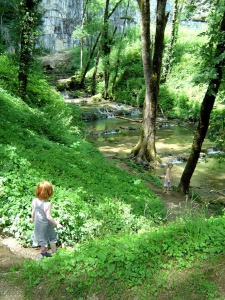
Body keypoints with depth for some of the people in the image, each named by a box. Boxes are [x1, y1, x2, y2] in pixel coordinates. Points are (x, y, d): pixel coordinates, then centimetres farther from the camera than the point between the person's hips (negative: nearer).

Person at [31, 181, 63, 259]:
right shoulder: (48, 204, -34)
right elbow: (48, 216, -32)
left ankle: (43, 252, 45)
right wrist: (57, 224, -22)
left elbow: (33, 212, -4)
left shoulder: (34, 201, -16)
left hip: (38, 224, 5)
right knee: (51, 237, 18)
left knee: (42, 237, 26)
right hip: (46, 225, -5)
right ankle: (54, 253, 33)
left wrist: (33, 218, 16)